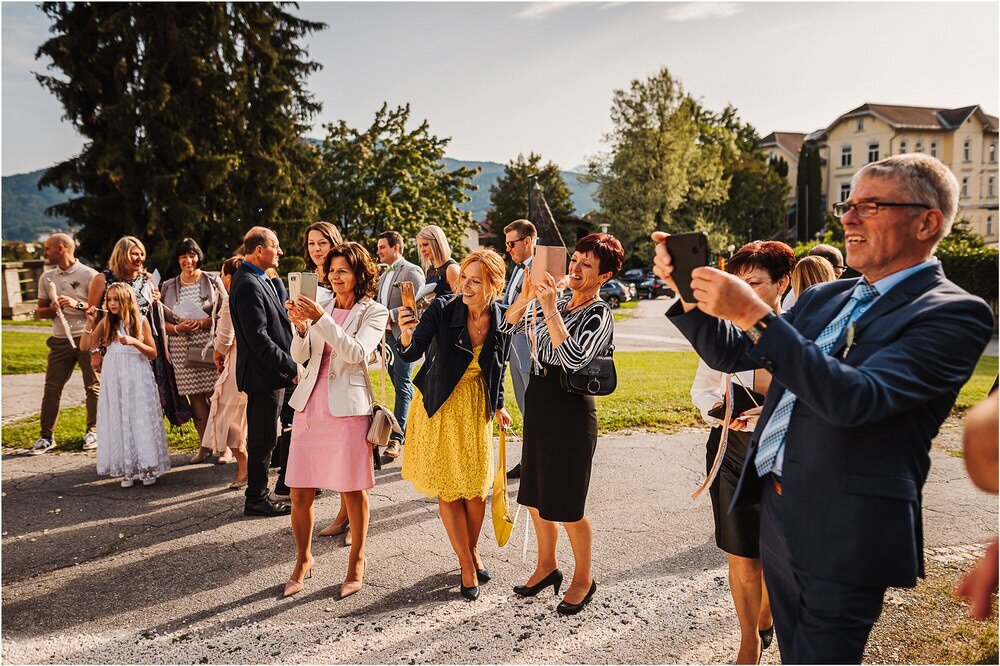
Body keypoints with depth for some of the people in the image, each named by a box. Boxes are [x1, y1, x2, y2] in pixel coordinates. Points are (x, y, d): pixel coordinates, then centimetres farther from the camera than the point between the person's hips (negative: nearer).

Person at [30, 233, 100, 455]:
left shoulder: (89, 274, -3)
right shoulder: (47, 277, 14)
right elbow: (40, 311, 17)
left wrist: (77, 304, -20)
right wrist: (52, 310, -5)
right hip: (60, 340, 5)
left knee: (93, 386, 2)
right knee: (52, 387, 0)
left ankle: (93, 432, 14)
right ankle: (46, 436, 4)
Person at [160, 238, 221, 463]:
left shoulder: (212, 282, 2)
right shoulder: (168, 287, 12)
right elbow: (162, 321, 10)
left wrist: (202, 323, -16)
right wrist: (178, 328, -9)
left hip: (209, 347, -3)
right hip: (181, 351, 3)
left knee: (216, 395, -4)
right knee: (195, 397, 6)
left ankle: (224, 445, 5)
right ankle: (205, 445, 16)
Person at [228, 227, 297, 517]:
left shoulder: (258, 279, 13)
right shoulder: (249, 285, -20)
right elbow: (258, 339, -24)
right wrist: (291, 368, -21)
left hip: (270, 373, 10)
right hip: (263, 375, -10)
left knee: (264, 437, 18)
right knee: (263, 439, 1)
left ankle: (259, 494, 30)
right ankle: (256, 500, 13)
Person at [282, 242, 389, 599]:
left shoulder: (374, 313, 0)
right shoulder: (321, 308, 13)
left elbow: (356, 352, -16)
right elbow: (299, 355, 5)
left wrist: (321, 320, -22)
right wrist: (301, 327, -14)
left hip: (348, 407, -4)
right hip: (310, 405, 4)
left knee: (352, 489, 4)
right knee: (300, 492, 6)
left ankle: (357, 561, 24)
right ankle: (303, 558, 27)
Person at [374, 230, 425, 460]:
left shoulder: (411, 271, -8)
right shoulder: (384, 276, 20)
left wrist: (391, 315, -19)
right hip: (387, 335, 9)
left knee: (402, 385, -10)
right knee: (399, 384, 14)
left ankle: (396, 438, -11)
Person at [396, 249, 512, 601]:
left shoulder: (502, 318, -7)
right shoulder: (442, 309, -18)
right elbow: (411, 354, -23)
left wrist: (498, 406, 12)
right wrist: (406, 337, -44)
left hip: (477, 409, 2)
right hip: (440, 409, -2)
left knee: (476, 488, 8)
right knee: (448, 490, 4)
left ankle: (473, 551, 35)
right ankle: (467, 566, 21)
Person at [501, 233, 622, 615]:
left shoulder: (599, 315, -11)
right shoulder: (559, 302, 8)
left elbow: (573, 359, -27)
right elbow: (511, 324, 10)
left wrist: (550, 310, -26)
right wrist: (526, 296, -8)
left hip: (571, 409, -7)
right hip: (538, 401, 7)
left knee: (567, 505, 2)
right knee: (534, 497, 17)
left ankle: (583, 579, 23)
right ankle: (546, 567, 36)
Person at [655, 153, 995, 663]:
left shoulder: (953, 313, -13)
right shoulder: (825, 298, 10)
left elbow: (855, 400, -27)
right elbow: (731, 355, 13)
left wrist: (756, 317, -30)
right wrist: (687, 291, -3)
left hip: (843, 538, -7)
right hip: (778, 513, 7)